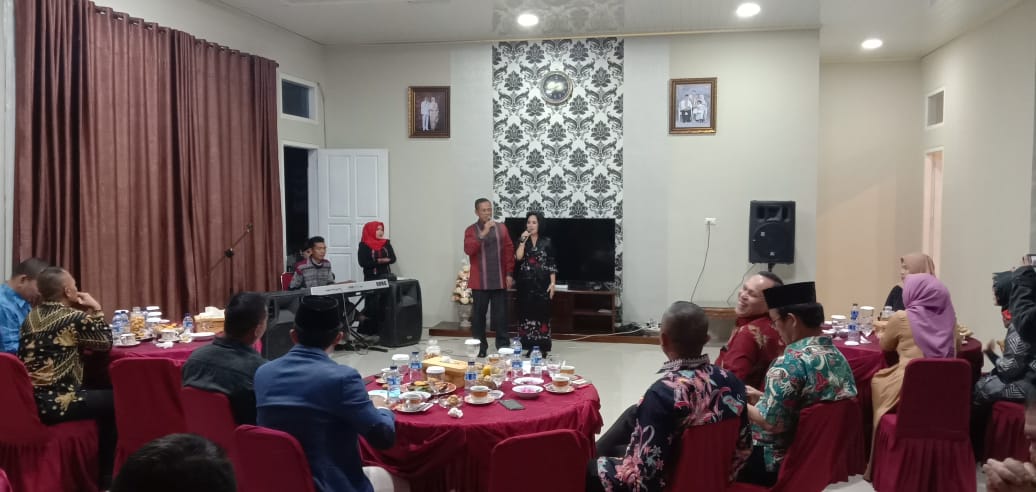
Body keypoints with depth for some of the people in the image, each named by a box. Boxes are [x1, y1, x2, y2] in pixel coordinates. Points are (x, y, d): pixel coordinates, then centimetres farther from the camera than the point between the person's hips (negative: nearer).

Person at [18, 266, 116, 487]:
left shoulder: (31, 317, 12)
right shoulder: (75, 317, -11)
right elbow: (106, 344, 4)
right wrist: (96, 310, 9)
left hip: (26, 400, 8)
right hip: (54, 403, -8)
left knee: (98, 394, 26)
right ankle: (106, 474, 17)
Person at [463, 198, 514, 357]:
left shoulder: (501, 228, 7)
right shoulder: (471, 230, 1)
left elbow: (509, 251, 5)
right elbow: (468, 249, -16)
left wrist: (509, 274, -1)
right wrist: (483, 233, -23)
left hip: (499, 280, 1)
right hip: (479, 282, -1)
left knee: (501, 314, 4)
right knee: (478, 314, 3)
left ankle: (503, 346, 11)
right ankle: (480, 347, 13)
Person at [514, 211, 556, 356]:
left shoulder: (546, 242, 3)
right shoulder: (521, 240, 6)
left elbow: (551, 264, 2)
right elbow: (518, 257, -11)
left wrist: (552, 283, -4)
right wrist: (523, 240, -15)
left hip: (542, 283, -1)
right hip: (526, 284, 1)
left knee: (542, 314, -1)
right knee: (527, 313, 2)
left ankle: (542, 347, 6)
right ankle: (530, 347, 9)